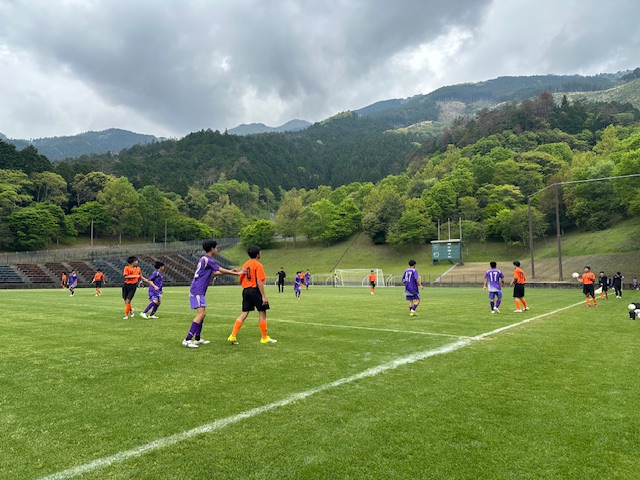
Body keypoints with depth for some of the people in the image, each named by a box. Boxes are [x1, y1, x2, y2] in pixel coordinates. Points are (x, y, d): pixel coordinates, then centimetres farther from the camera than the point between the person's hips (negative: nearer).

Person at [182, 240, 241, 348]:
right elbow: (222, 270, -10)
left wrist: (230, 271, 26)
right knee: (201, 313, -16)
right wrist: (237, 273, -1)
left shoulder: (205, 259, 17)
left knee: (202, 314, 14)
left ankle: (197, 339, 19)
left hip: (199, 291, 10)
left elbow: (214, 272, 28)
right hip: (197, 291, -10)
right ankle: (187, 339, -17)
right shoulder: (207, 259, -14)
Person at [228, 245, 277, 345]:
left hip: (245, 290, 7)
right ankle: (265, 338, 11)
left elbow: (240, 280, 15)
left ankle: (233, 336, 2)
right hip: (255, 290, -7)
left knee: (244, 313, 9)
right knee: (262, 313, 5)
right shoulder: (258, 265, -10)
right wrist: (263, 296, -16)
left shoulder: (245, 264, 12)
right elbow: (259, 282, -17)